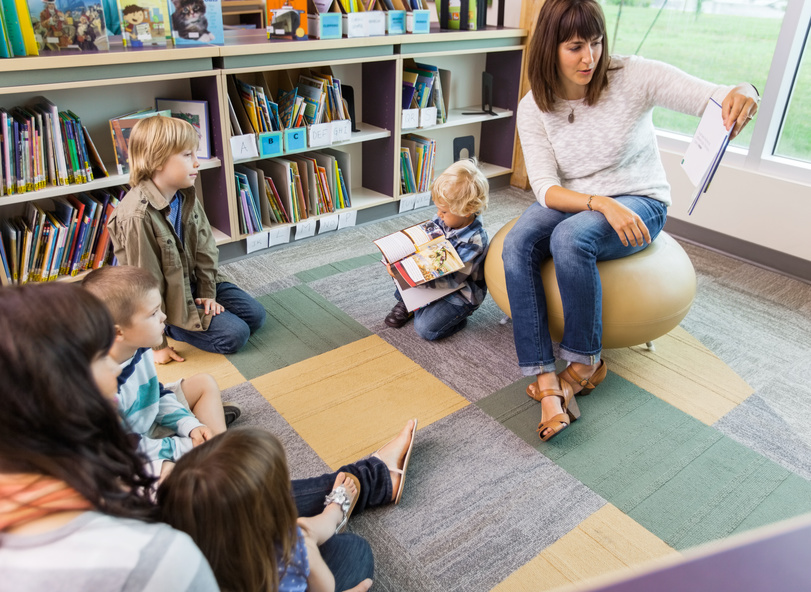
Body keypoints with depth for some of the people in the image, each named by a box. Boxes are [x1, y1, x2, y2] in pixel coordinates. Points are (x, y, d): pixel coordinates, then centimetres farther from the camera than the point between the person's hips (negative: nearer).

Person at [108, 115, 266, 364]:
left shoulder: (186, 196, -5)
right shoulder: (137, 216, -29)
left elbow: (205, 247, 5)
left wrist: (207, 293, 0)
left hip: (192, 282, 8)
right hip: (168, 299, -7)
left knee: (255, 315, 6)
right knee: (234, 334, -14)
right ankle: (169, 328, 5)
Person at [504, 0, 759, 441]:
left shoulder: (633, 77, -13)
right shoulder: (533, 107, -7)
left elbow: (713, 99, -18)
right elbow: (546, 188, -15)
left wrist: (742, 94, -43)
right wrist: (603, 204, -32)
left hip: (639, 201, -2)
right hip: (574, 202, 3)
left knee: (571, 238, -34)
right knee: (516, 244, -27)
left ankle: (586, 363, -12)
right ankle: (547, 384, -28)